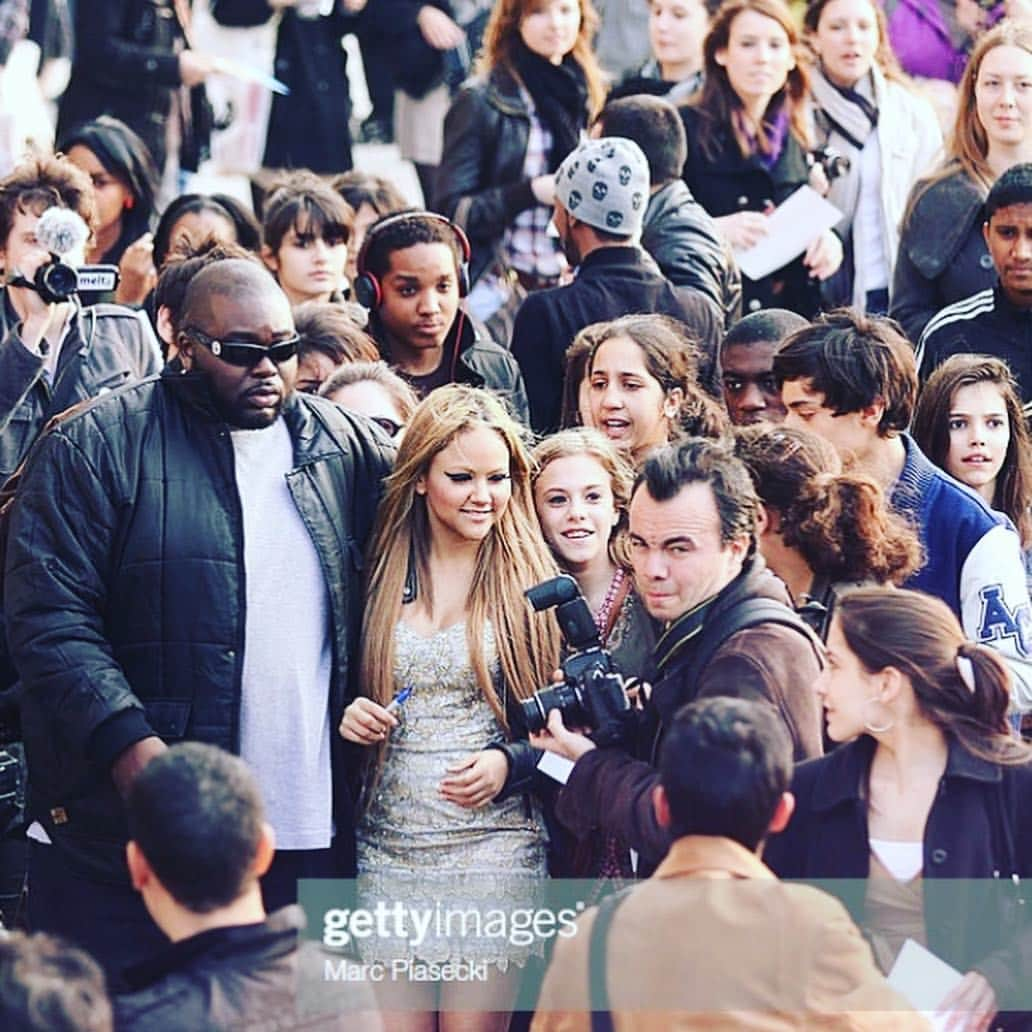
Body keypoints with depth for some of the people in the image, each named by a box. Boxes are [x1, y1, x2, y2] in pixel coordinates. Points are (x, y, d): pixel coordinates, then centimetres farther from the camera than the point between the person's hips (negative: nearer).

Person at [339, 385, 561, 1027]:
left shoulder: (531, 583, 1)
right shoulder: (380, 574, 7)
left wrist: (510, 763, -13)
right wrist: (350, 716, -4)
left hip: (494, 847, -2)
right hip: (387, 847, 2)